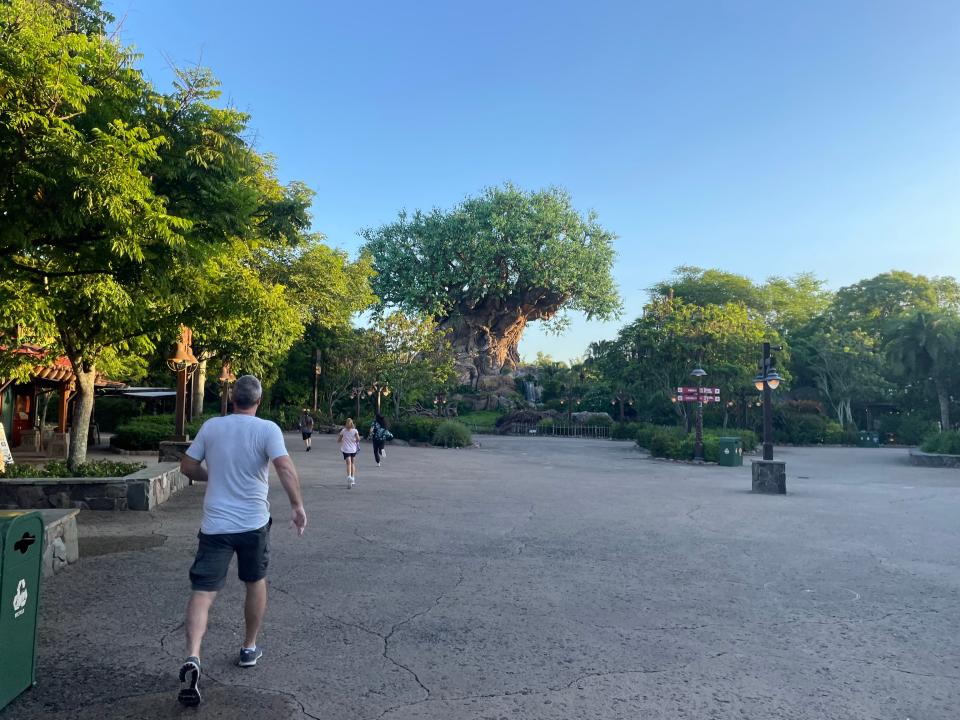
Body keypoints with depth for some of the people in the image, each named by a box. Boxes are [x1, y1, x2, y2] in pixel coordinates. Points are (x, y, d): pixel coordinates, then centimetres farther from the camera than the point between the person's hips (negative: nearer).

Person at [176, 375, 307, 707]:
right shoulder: (267, 429, -9)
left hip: (215, 524, 1)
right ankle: (249, 649, 32)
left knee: (203, 592, 0)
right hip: (254, 522, -1)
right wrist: (298, 506, -13)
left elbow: (187, 466, 8)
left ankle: (192, 658, -20)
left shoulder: (211, 426, 1)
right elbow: (285, 469, -21)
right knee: (256, 582, 20)